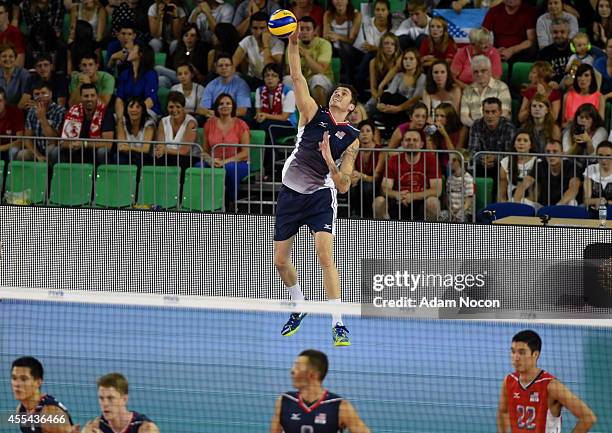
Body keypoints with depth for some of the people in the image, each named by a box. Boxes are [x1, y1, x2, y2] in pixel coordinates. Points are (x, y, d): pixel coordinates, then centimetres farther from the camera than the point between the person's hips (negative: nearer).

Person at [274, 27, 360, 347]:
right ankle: (299, 308, 37)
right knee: (280, 261, 9)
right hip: (291, 192, 2)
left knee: (325, 257, -20)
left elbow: (344, 186, -2)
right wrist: (293, 43, -22)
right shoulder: (313, 114, 2)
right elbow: (297, 78, -9)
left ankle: (338, 325, -21)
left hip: (321, 195, -2)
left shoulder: (352, 137, 1)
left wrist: (330, 162, -22)